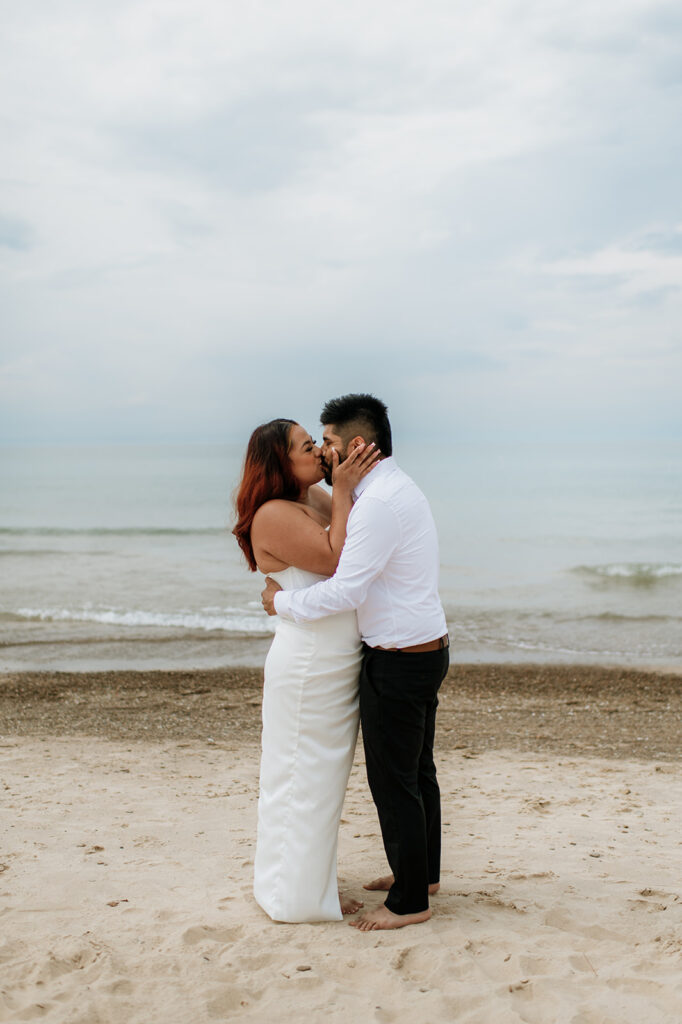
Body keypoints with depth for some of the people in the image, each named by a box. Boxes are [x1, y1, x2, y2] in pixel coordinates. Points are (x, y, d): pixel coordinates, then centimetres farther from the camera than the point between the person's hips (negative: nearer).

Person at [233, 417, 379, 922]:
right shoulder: (274, 515, -19)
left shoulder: (316, 499, 9)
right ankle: (300, 898, 17)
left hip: (333, 661, 10)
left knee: (320, 779, 19)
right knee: (306, 778, 3)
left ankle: (307, 886, 34)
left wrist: (355, 478, 1)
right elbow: (337, 560, -25)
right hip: (309, 664, -10)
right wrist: (343, 490, -21)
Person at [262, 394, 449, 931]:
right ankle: (423, 873, 37)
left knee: (393, 780, 1)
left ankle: (409, 902, 13)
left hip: (399, 661, -10)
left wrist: (282, 602, -10)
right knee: (418, 770, 21)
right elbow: (344, 554, 20)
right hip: (427, 649, 10)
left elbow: (345, 590, -24)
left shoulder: (380, 504, -23)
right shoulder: (400, 488, 11)